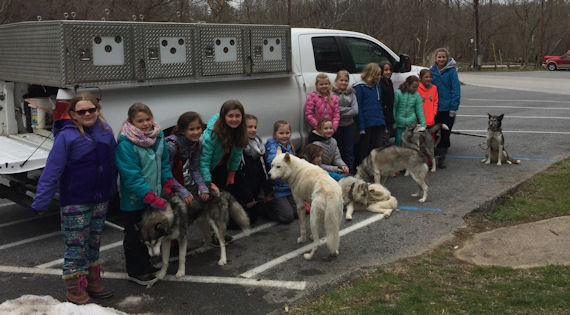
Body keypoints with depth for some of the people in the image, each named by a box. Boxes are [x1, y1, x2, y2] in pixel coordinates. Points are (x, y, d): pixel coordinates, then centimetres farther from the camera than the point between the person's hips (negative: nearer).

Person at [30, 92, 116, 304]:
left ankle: (92, 282, 31)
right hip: (75, 202, -5)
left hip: (100, 199, 6)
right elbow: (51, 171, -16)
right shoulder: (66, 136, -15)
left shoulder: (106, 131, 1)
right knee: (76, 245, 3)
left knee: (94, 242, 17)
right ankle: (75, 289, 16)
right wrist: (40, 202, -16)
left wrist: (112, 190, 13)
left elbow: (112, 163, 10)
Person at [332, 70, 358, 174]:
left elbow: (355, 111, -2)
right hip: (337, 126, -4)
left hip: (349, 125, 4)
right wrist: (349, 109, -10)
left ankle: (351, 172, 14)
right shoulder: (332, 93, -5)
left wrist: (341, 111, -11)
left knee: (349, 151, 8)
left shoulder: (351, 93, 8)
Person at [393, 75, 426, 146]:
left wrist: (423, 125, -2)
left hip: (412, 124, 2)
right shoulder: (398, 93, -8)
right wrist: (393, 124, -3)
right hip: (399, 124, -2)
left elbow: (420, 110, 3)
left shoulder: (416, 94, 1)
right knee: (399, 144, 2)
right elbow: (394, 109, -3)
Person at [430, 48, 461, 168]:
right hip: (435, 108, 3)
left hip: (447, 108, -3)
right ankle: (434, 157, 16)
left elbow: (456, 90, -8)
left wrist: (454, 108, -13)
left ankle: (441, 158, 12)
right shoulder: (431, 71, 5)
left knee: (445, 134, 2)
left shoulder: (451, 71, -6)